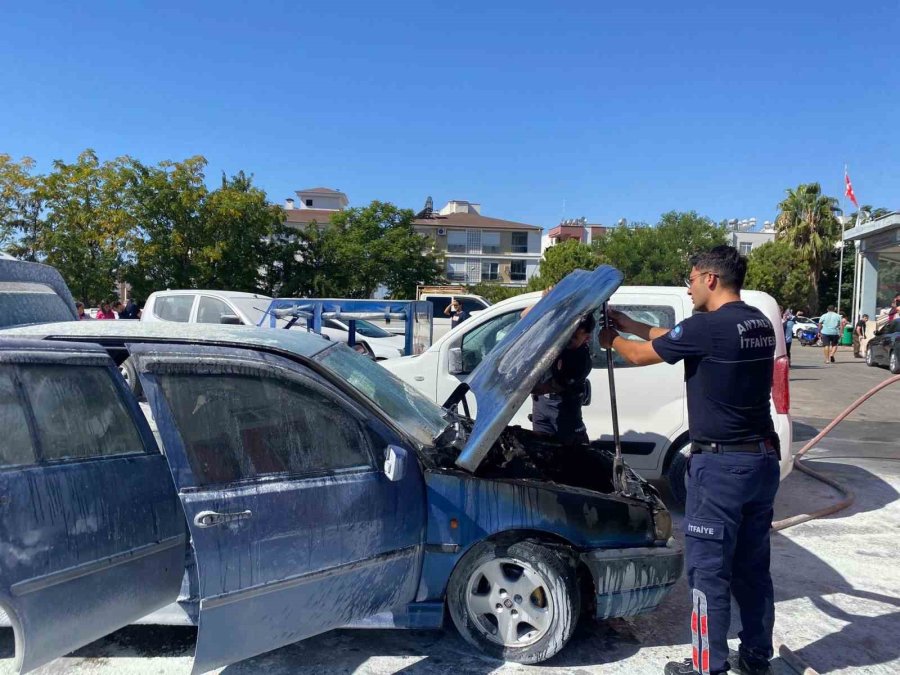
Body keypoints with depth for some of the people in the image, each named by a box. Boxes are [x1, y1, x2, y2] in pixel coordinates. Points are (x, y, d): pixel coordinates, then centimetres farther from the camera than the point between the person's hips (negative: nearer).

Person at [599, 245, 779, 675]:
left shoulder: (708, 326, -18)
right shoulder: (758, 323, 9)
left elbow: (641, 355, -5)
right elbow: (673, 338, 19)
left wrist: (609, 338, 14)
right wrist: (630, 324, 22)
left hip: (720, 465, -9)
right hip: (762, 460, 9)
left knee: (708, 571, 5)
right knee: (752, 567, 20)